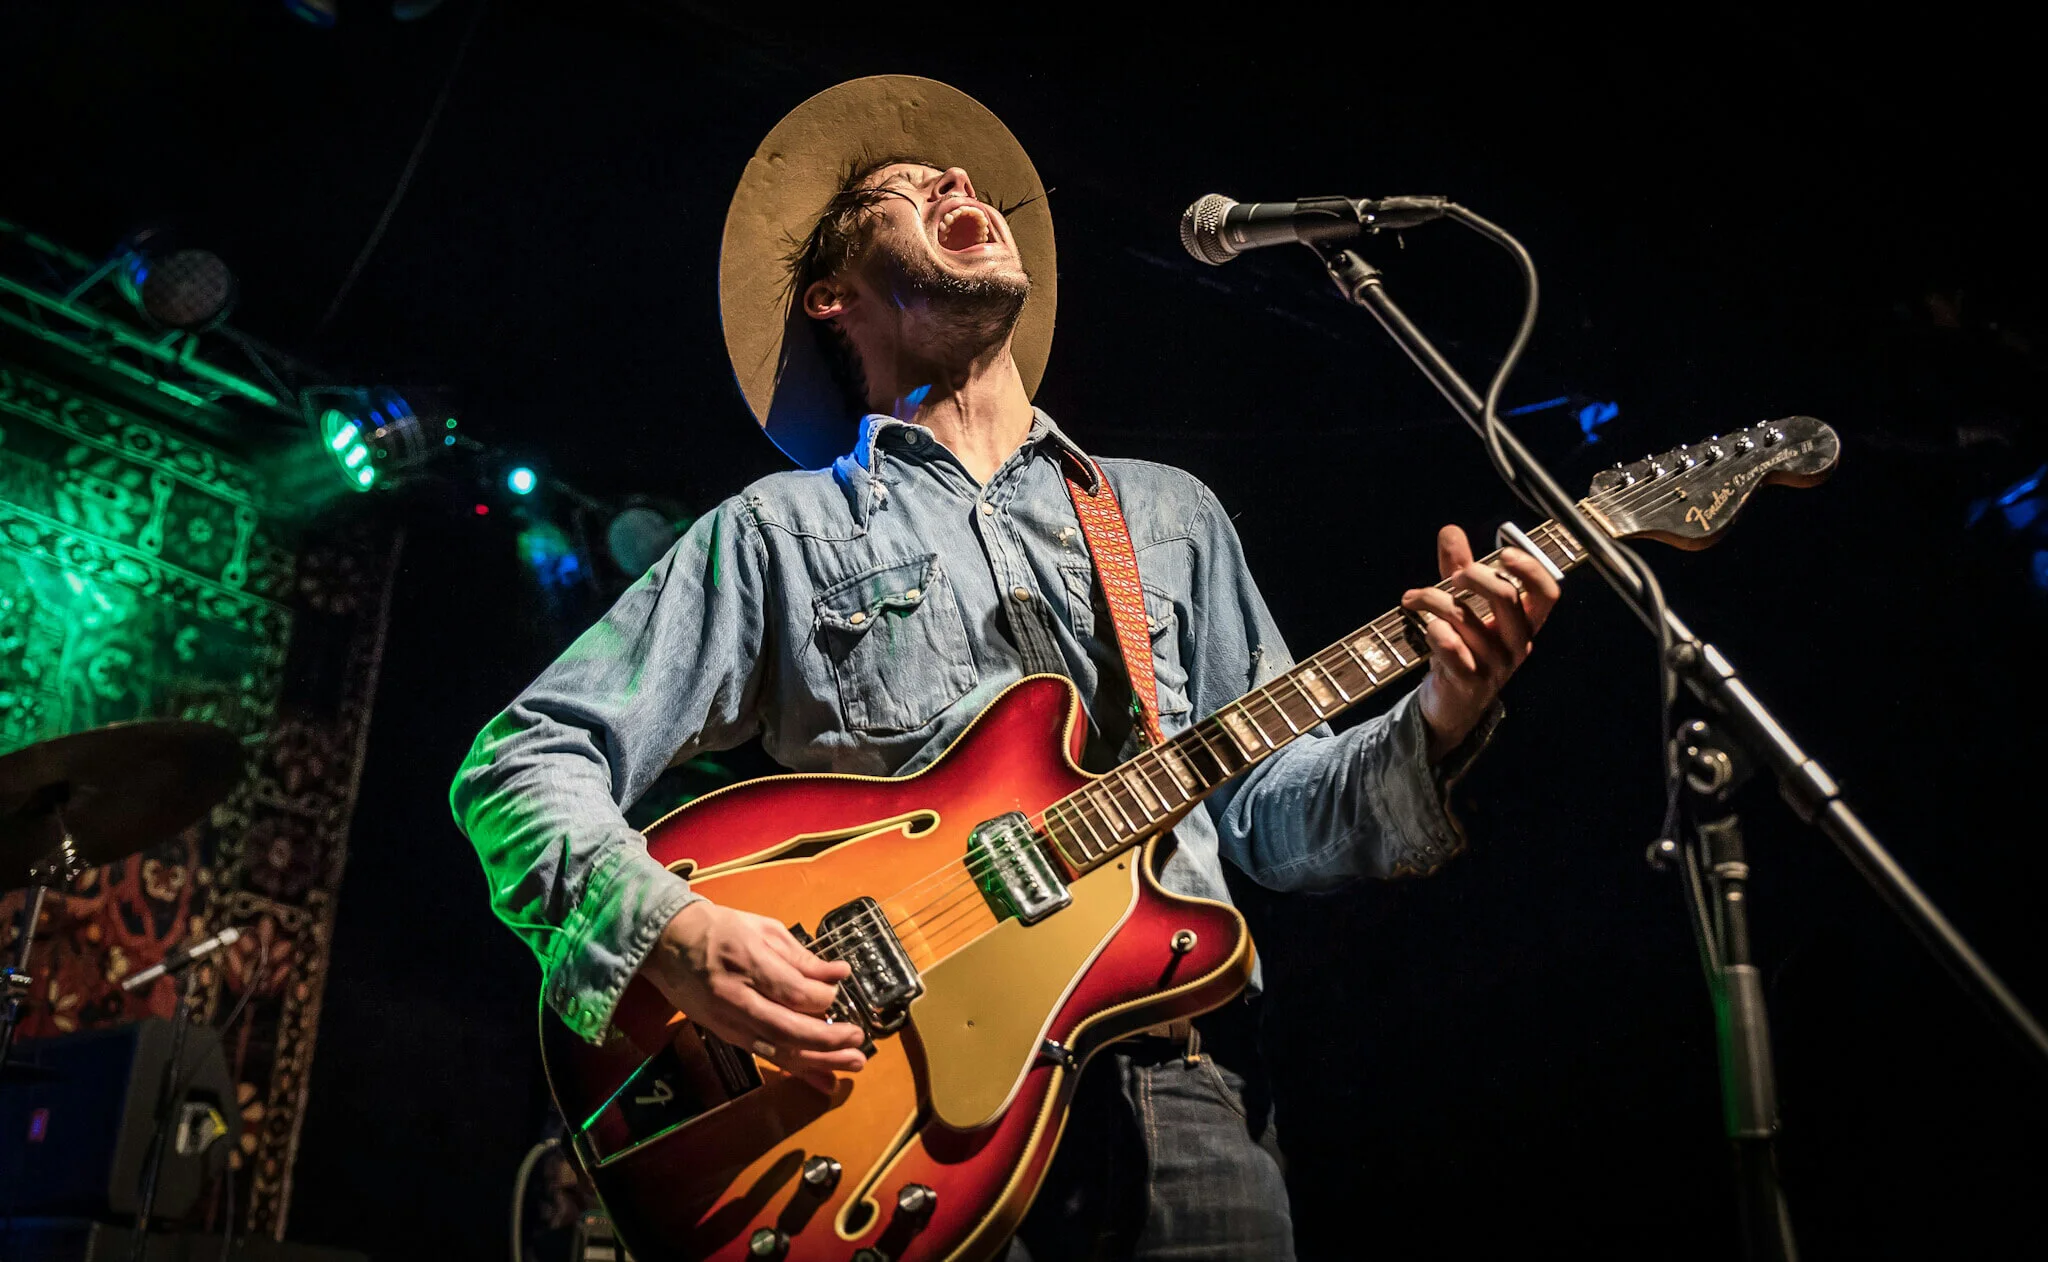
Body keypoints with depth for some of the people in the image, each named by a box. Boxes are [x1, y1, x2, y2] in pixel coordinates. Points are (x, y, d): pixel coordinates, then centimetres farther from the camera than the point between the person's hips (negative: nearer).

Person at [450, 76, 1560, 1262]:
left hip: (1178, 1080, 3)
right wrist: (673, 932, -14)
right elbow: (526, 761, 5)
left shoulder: (1171, 513, 20)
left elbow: (1267, 806, 16)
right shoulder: (778, 531, 8)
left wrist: (1435, 724, -3)